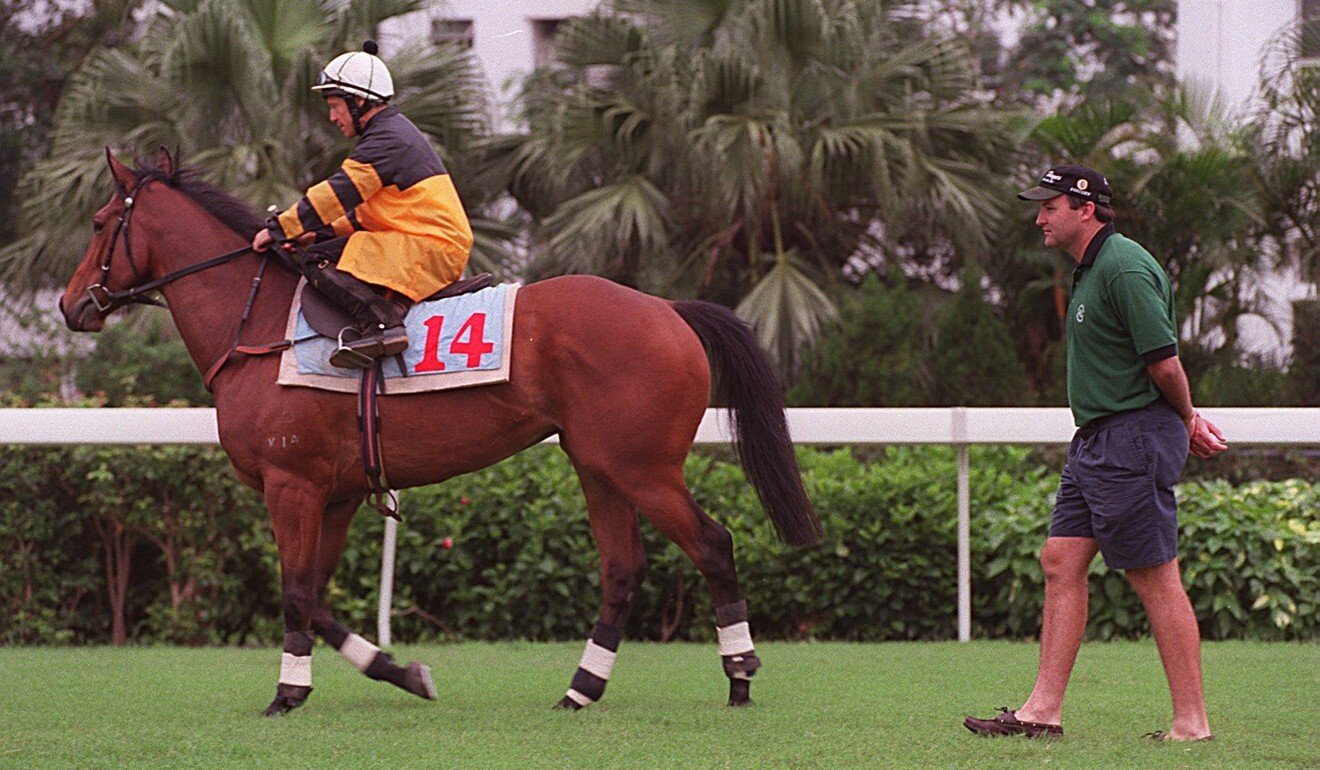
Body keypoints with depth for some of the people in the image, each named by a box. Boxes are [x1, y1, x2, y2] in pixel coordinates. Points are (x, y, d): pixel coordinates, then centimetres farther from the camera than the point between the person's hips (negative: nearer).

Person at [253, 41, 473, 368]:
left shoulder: (386, 140, -12)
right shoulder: (395, 132, 21)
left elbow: (337, 194, -14)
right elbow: (370, 210, 26)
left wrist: (278, 229, -7)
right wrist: (325, 232, 14)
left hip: (427, 249, -11)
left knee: (315, 260, -17)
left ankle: (382, 323, -34)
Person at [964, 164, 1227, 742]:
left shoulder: (1124, 267, -17)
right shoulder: (1091, 268, 16)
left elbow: (1165, 362, -19)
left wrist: (1185, 419, -4)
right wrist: (1188, 419, 14)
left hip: (1134, 439, -10)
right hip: (1094, 439, 10)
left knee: (1155, 578, -6)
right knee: (1061, 562, 7)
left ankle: (1191, 723, -1)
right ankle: (1043, 711, 8)